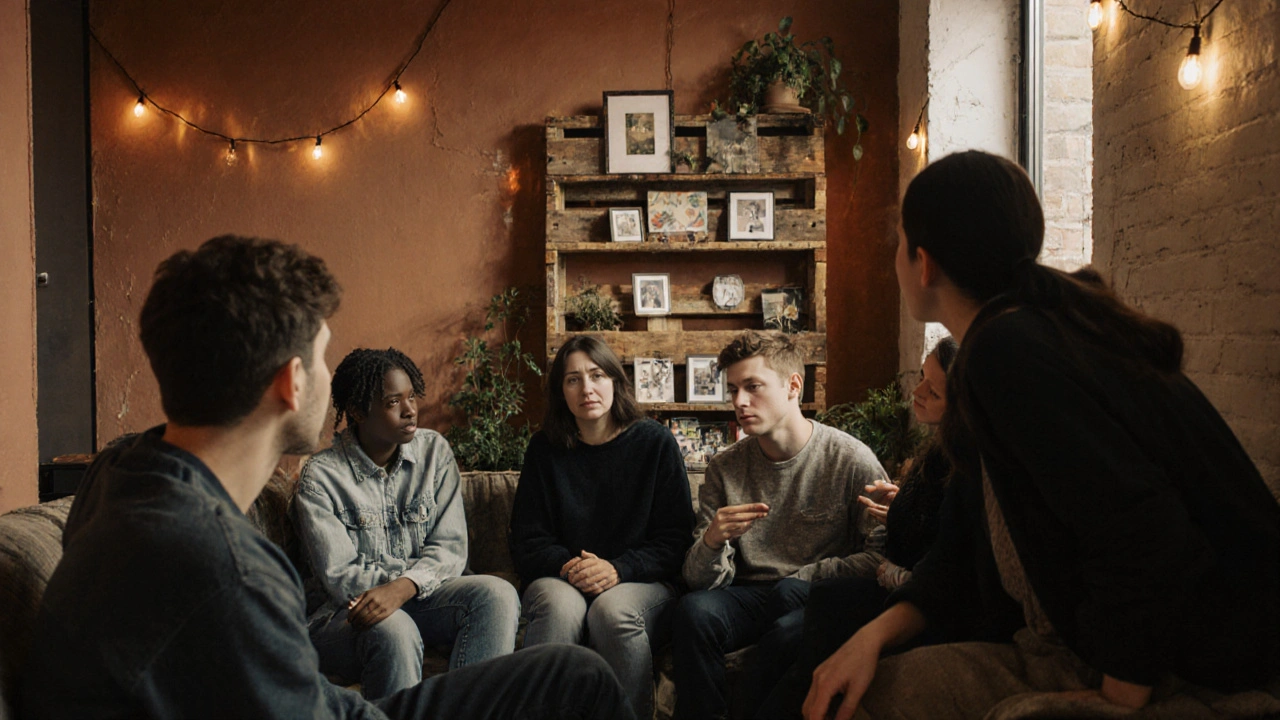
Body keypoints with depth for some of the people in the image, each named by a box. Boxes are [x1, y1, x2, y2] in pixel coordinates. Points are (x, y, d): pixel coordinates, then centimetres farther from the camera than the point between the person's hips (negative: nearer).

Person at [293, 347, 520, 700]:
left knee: (497, 594, -24)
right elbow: (340, 579, -12)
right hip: (344, 616, -4)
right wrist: (427, 568, -14)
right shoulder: (321, 475, -7)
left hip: (418, 599, 4)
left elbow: (451, 548, -4)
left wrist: (404, 587, -24)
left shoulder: (434, 450, 3)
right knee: (393, 630, -37)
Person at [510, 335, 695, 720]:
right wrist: (567, 566, -13)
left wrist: (619, 570, -15)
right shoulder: (545, 450, 9)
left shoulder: (655, 442, 4)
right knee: (561, 608, -34)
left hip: (641, 583, -1)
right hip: (559, 579, 1)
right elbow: (526, 542, 9)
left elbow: (676, 538, 1)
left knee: (612, 611, -35)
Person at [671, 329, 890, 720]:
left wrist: (805, 576, -12)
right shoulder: (724, 468, 4)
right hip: (749, 597, 2)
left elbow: (885, 559, -6)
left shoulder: (851, 460, -6)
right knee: (694, 610, -28)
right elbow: (700, 580, 0)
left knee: (789, 591, -34)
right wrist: (712, 542, -23)